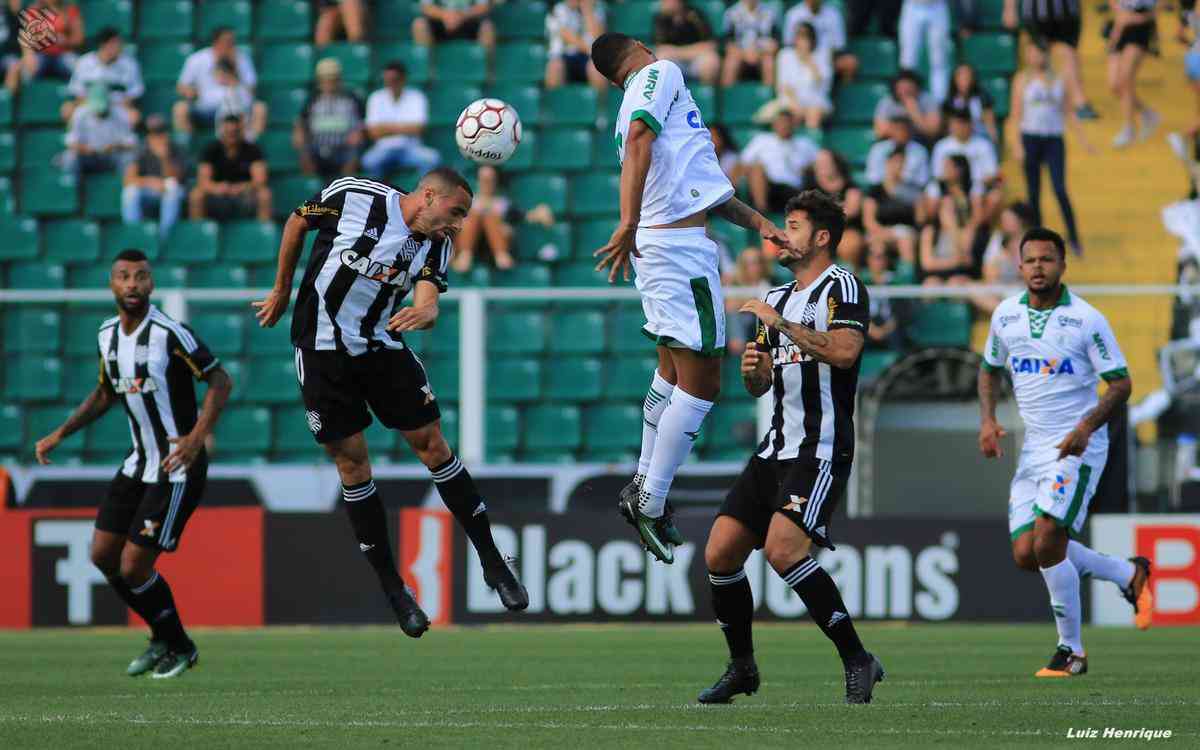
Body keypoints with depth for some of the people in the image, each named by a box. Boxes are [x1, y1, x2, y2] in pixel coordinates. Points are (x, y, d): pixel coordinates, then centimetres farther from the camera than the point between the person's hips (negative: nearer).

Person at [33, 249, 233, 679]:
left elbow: (220, 381, -17)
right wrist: (60, 434, 14)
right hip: (139, 462, 8)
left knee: (133, 567, -9)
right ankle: (163, 637, 27)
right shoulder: (107, 336, 5)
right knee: (103, 555, 9)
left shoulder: (171, 334, -19)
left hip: (177, 468, -8)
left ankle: (180, 647, 15)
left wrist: (198, 436, -29)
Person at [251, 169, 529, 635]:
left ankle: (492, 562, 8)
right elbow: (297, 222, 3)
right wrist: (282, 291, 10)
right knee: (351, 461, -2)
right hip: (321, 349, -3)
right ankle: (392, 587, 7)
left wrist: (425, 312, -43)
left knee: (432, 444, -2)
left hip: (382, 347, 3)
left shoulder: (437, 246, -3)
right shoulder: (353, 196, -13)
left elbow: (428, 298, -18)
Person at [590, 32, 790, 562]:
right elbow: (639, 141, -24)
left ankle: (643, 488, 29)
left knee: (673, 373, 23)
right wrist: (629, 223, -33)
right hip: (681, 244, -9)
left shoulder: (634, 105, 21)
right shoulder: (663, 73, -5)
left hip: (656, 241, 9)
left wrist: (758, 223, 23)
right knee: (701, 383, -5)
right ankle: (651, 505, -4)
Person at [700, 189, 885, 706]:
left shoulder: (842, 286, -6)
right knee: (719, 554, 2)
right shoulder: (778, 298, 20)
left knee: (783, 549, -25)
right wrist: (752, 369, 1)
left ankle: (857, 660, -15)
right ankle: (741, 668, 17)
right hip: (776, 449, 9)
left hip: (821, 450, -9)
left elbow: (843, 352, -24)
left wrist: (780, 323, -17)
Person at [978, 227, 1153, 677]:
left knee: (1048, 544, -17)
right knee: (1026, 555, 0)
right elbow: (990, 369, 21)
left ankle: (1071, 652, -1)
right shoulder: (1005, 315, 5)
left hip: (1077, 449, -6)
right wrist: (988, 420, 4)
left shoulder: (1086, 319, -10)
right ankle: (1129, 575, 21)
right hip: (1033, 450, 6)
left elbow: (1120, 384, -9)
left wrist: (1086, 427, -23)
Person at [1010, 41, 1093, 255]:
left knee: (1060, 189, -13)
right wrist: (1017, 144, -8)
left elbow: (1069, 113, 14)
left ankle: (1074, 237, -8)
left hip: (1054, 139, 0)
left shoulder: (1058, 81, 9)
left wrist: (1083, 139, 10)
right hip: (1030, 138, 0)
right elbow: (1015, 113, 1)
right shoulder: (1023, 79, 4)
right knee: (1034, 193, 3)